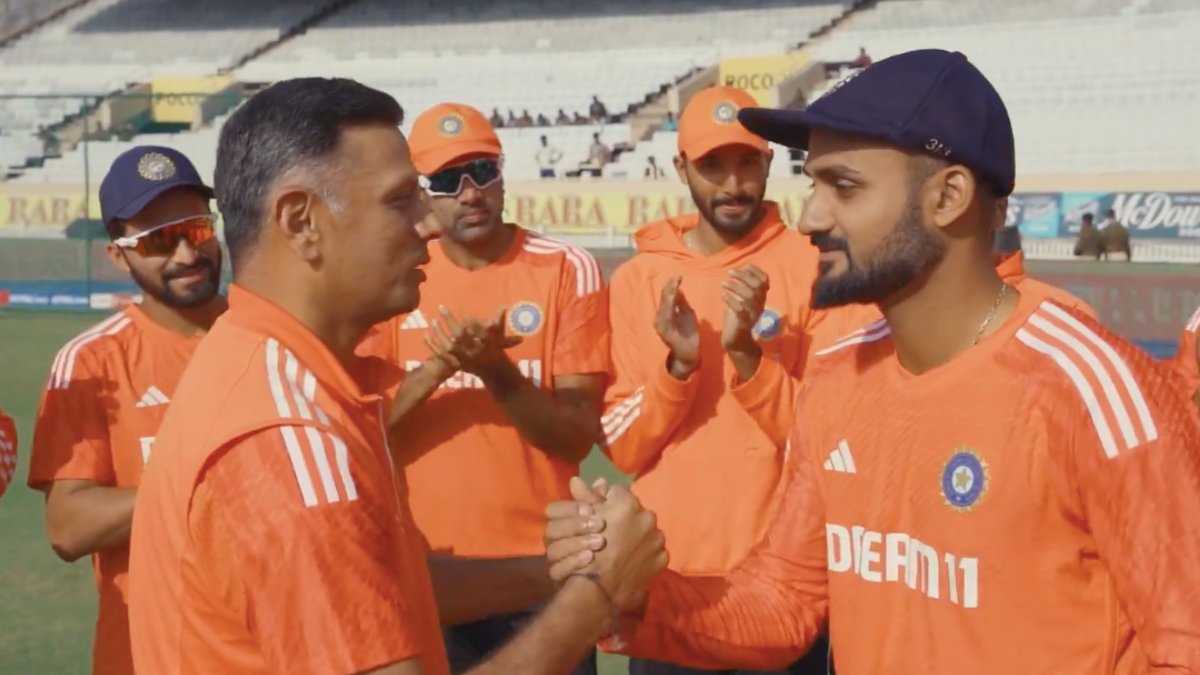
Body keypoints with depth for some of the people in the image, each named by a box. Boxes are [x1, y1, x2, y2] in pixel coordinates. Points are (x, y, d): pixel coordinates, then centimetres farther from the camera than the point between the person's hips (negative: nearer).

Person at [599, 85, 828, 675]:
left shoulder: (814, 268, -4)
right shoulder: (638, 277, 2)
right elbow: (622, 449, 0)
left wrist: (747, 351, -19)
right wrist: (677, 364, -16)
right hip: (667, 568, 2)